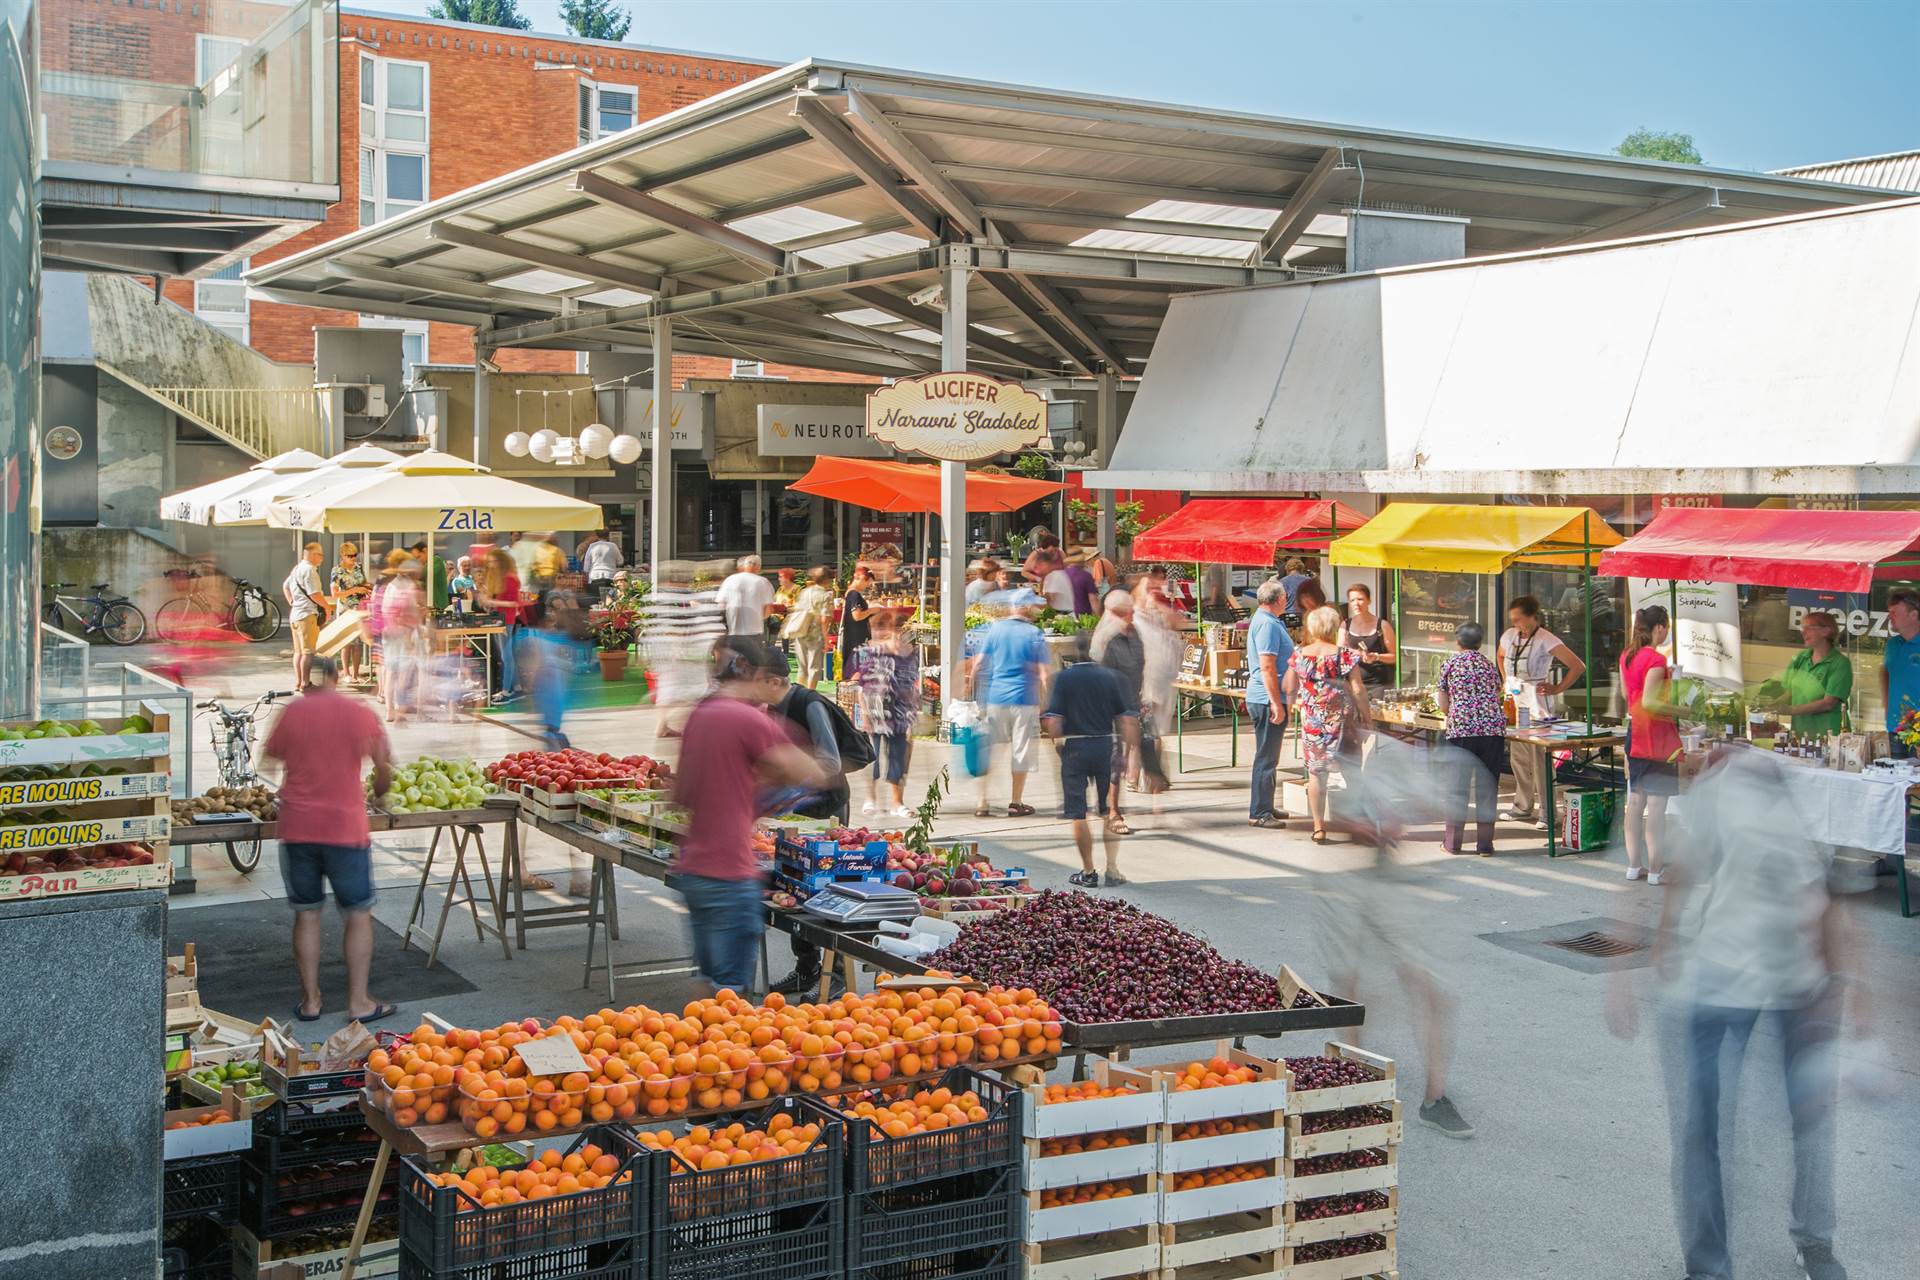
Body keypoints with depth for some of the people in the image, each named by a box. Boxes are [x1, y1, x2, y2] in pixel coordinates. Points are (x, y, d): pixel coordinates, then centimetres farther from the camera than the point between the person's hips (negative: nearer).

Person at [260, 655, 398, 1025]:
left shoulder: (291, 712, 2)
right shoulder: (359, 713, -1)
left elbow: (270, 754, 12)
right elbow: (384, 766, -1)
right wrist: (378, 792, 19)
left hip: (297, 827, 2)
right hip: (345, 825, -2)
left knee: (306, 914, 12)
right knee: (358, 915, 8)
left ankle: (310, 1000, 16)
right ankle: (359, 1001, 7)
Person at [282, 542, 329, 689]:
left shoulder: (297, 568, 15)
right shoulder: (309, 570, -16)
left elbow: (285, 586, 26)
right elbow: (314, 594, -21)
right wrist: (326, 605, -8)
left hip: (295, 614, 10)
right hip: (307, 615, -10)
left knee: (298, 651, 13)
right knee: (308, 652, -6)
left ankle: (297, 682, 17)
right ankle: (305, 683, -6)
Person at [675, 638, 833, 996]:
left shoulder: (701, 714, 11)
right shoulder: (751, 720, -14)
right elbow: (815, 776, -9)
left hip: (691, 869, 8)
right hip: (729, 873, -8)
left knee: (710, 986, 17)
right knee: (731, 991, -1)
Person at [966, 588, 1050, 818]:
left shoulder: (994, 629, 3)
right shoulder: (1034, 634, -5)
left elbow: (978, 664, 1)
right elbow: (1043, 674, -6)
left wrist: (970, 690, 10)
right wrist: (1046, 704, 1)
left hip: (995, 697, 3)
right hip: (1025, 699, -3)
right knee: (1021, 751, 7)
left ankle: (982, 802, 8)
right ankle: (1016, 804, 12)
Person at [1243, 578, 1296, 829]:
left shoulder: (1263, 620, 15)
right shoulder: (1268, 624, -18)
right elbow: (1267, 667, -23)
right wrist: (1276, 704, -24)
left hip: (1265, 700, 11)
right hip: (1268, 700, -11)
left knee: (1267, 756, 18)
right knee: (1266, 758, -5)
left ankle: (1264, 807, 26)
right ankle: (1259, 813, -2)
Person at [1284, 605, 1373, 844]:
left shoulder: (1299, 655, -1)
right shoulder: (1345, 656, -8)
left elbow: (1290, 690, 5)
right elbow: (1358, 690, -8)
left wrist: (1292, 703, 25)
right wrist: (1367, 715, 2)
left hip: (1312, 721, 1)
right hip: (1341, 719, -1)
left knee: (1316, 773, 6)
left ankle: (1319, 828, 5)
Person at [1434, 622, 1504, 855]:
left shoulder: (1450, 664, 6)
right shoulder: (1489, 665, 15)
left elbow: (1444, 707, 8)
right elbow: (1496, 697, 17)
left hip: (1461, 730, -2)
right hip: (1493, 729, 2)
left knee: (1458, 785, 5)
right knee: (1487, 785, 7)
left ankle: (1452, 842, 8)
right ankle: (1485, 842, 8)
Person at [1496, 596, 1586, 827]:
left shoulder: (1546, 640, -12)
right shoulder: (1509, 636, 7)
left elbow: (1578, 667, -12)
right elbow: (1500, 655, 31)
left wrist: (1557, 688, -10)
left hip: (1537, 701, -7)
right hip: (1514, 700, 7)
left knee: (1539, 755, -9)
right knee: (1517, 755, 12)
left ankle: (1547, 811, -4)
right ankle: (1523, 806, 23)